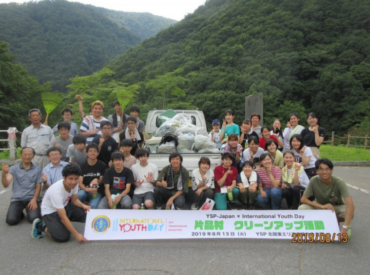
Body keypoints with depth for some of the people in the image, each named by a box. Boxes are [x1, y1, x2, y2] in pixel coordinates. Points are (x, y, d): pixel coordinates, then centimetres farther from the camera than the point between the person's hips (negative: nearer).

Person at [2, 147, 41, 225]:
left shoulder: (37, 169, 3)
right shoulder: (14, 168, 1)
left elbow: (38, 186, 4)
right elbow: (6, 185, -10)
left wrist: (34, 199, -11)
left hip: (31, 198, 0)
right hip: (17, 199, 1)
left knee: (34, 218, -22)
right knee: (11, 220, -20)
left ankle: (30, 211, 14)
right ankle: (19, 213, 15)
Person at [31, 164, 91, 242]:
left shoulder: (74, 184, -16)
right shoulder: (56, 191, -36)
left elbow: (74, 200, 1)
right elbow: (63, 217, -35)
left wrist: (83, 205, -22)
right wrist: (76, 234, -36)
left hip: (64, 207, 7)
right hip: (50, 212, -7)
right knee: (63, 237, -23)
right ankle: (40, 225, 1)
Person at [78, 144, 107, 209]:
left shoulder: (102, 165, 1)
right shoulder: (82, 166, 4)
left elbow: (102, 181, 4)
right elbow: (80, 183, -4)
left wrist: (97, 180, -22)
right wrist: (87, 189, -26)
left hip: (97, 191, -3)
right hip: (85, 190, 3)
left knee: (93, 206, -33)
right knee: (80, 194, -32)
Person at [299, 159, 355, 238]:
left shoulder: (339, 182, -27)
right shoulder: (314, 181, -22)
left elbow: (350, 205, -38)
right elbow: (303, 199, -20)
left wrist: (345, 228, -47)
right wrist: (322, 206, -35)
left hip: (337, 207, 0)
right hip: (320, 206, 1)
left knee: (350, 213, -34)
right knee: (302, 208, -29)